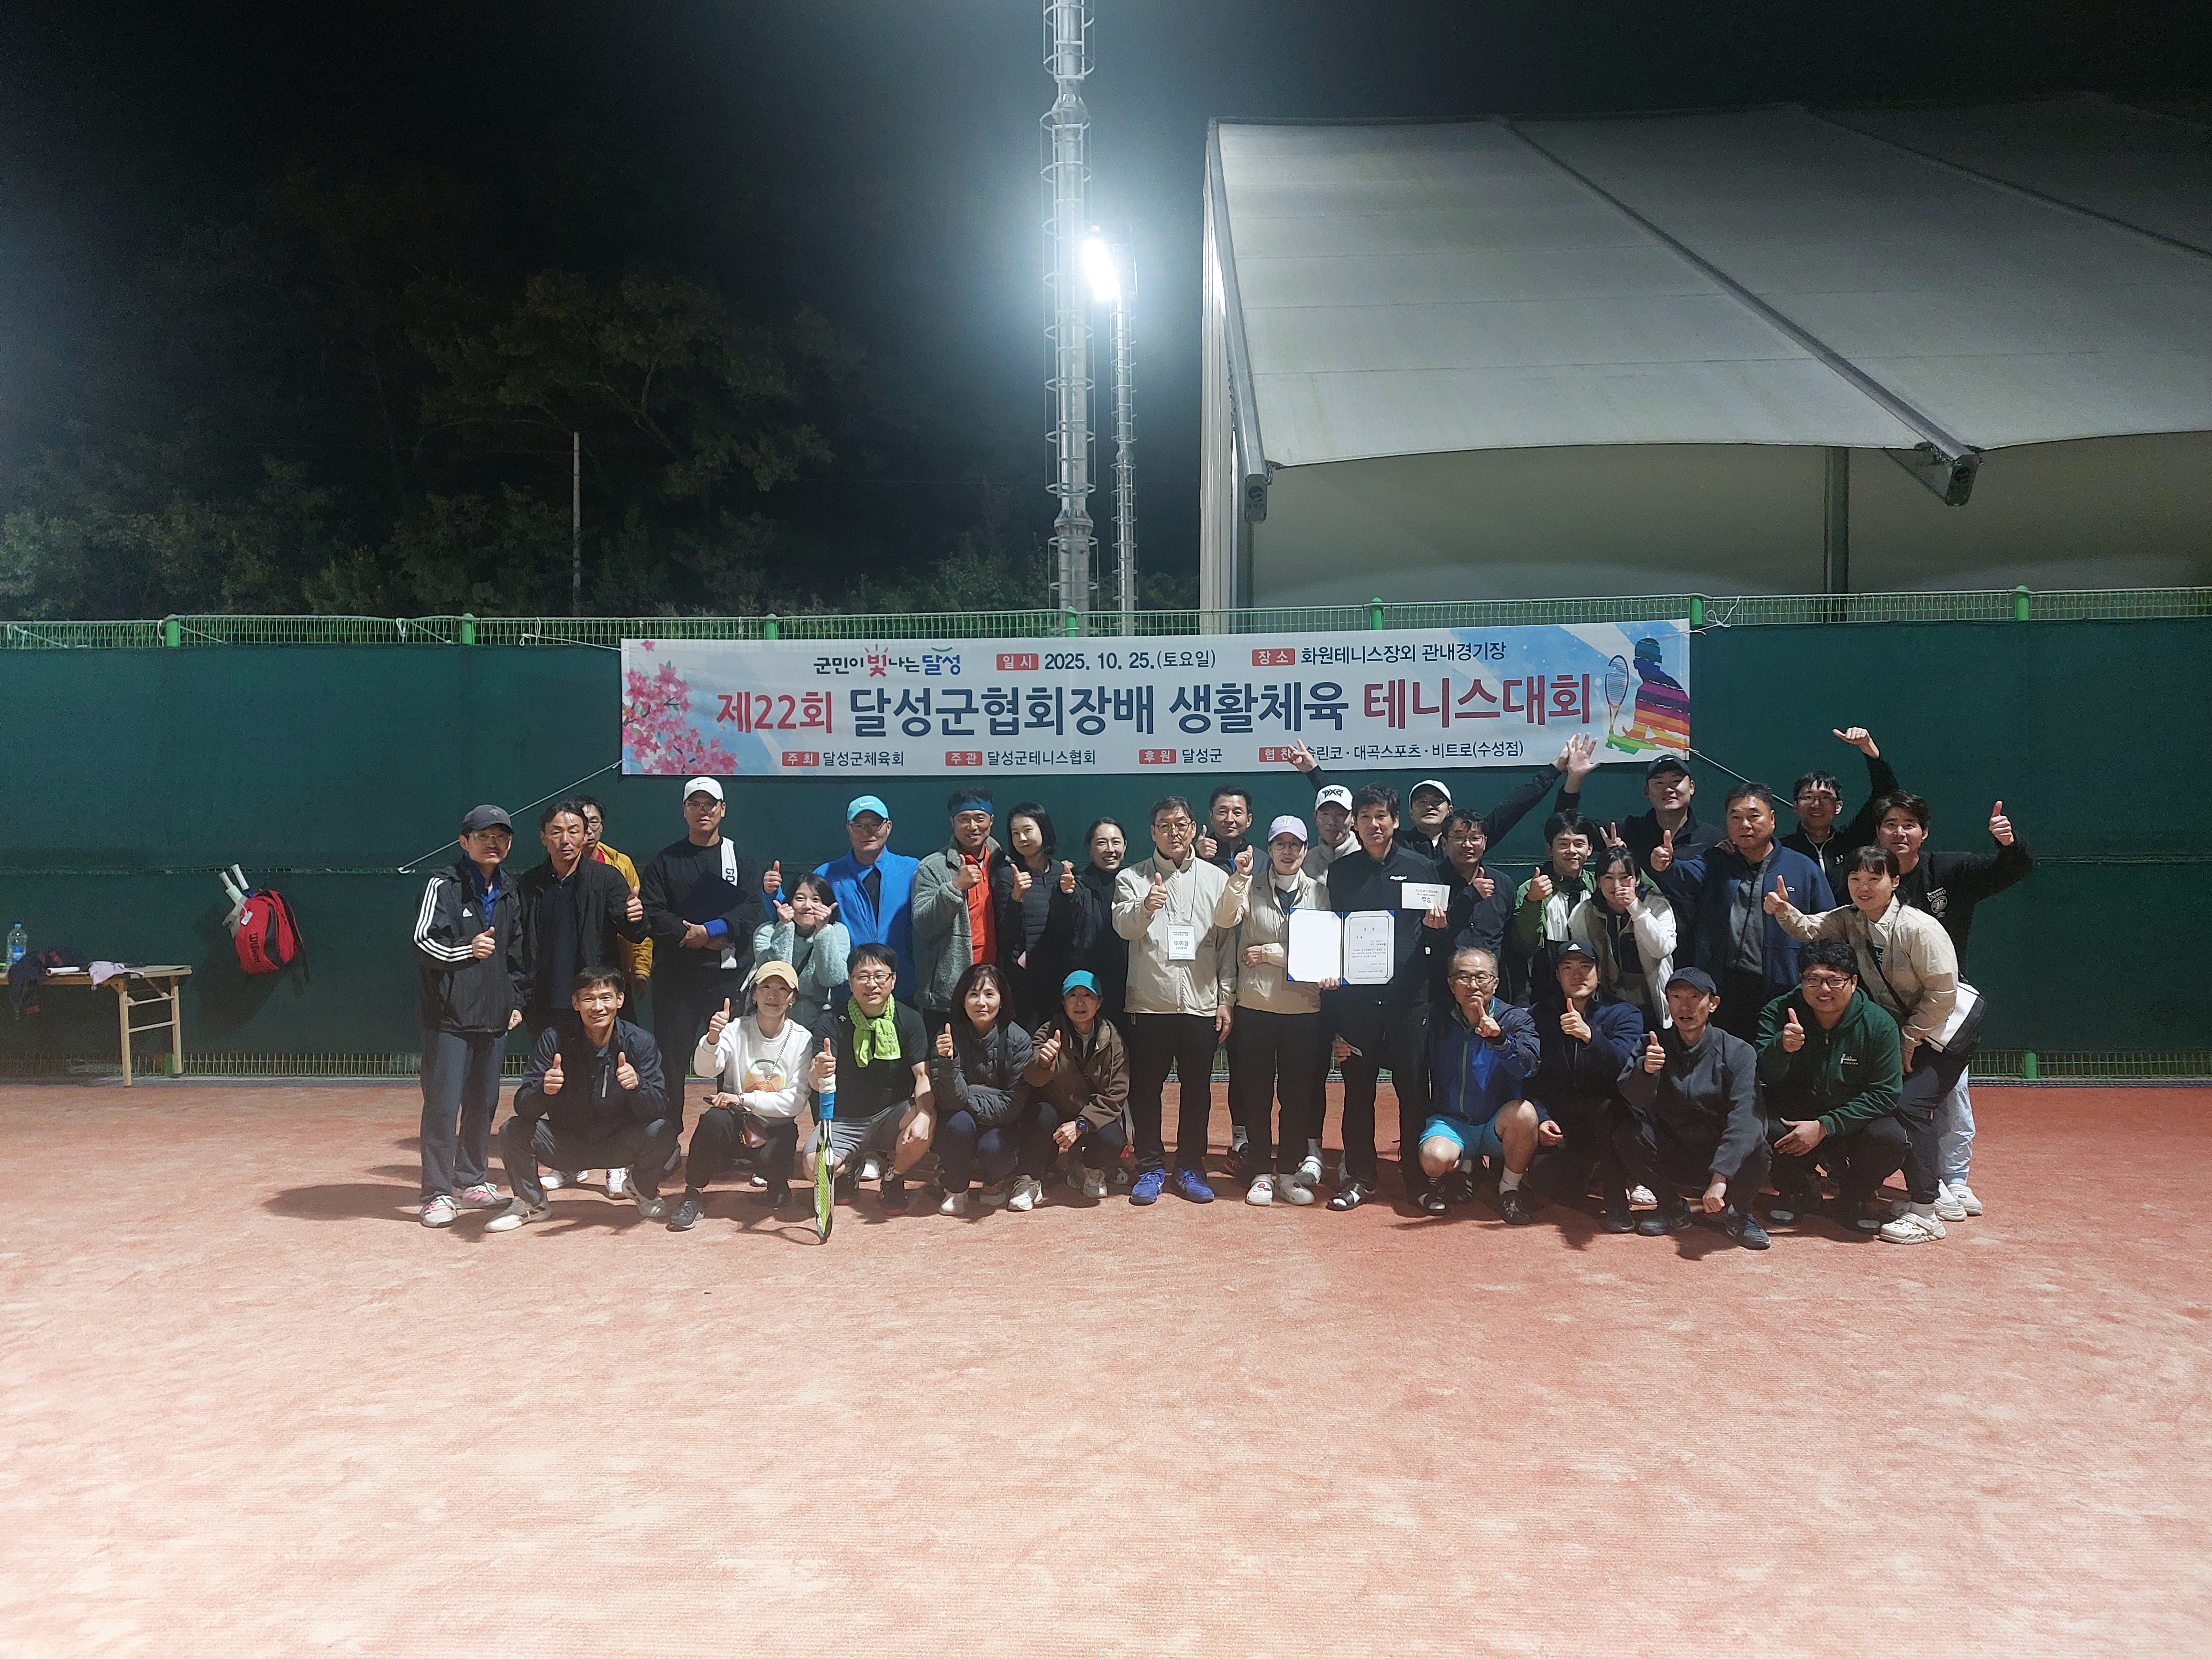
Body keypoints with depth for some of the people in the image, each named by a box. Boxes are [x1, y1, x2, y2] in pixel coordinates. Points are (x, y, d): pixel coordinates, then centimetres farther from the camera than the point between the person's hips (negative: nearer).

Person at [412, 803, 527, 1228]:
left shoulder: (509, 893, 13)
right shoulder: (444, 886, -4)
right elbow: (424, 940, -11)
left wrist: (517, 1001, 14)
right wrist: (467, 949, -27)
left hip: (495, 1016, 6)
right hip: (449, 1014, -6)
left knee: (484, 1103, 11)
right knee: (443, 1104, -7)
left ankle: (472, 1181, 25)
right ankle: (439, 1193, 1)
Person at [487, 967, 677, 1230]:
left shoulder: (640, 1043, -15)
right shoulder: (554, 1039, -14)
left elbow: (659, 1108, -20)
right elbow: (523, 1107, -18)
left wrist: (638, 1085, -42)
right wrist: (543, 1090, -42)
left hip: (618, 1145, 0)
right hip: (565, 1144, 1)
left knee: (661, 1131, -28)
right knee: (512, 1131, -23)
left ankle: (644, 1191, 6)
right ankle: (532, 1202, 7)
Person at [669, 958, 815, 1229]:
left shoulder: (803, 1039, -7)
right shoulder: (736, 1029, -6)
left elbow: (796, 1100, -12)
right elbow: (704, 1069, -22)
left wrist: (743, 1099, -20)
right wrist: (712, 1039, -43)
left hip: (776, 1125, 0)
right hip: (736, 1123, 0)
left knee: (768, 1163, -30)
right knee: (715, 1118, -31)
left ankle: (776, 1184, 9)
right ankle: (694, 1194, -12)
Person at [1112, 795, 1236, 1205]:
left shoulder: (1216, 879, 6)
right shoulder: (1132, 878, 1)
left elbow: (1227, 942, 6)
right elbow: (1123, 926, -15)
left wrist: (1225, 998, 1)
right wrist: (1145, 908, -37)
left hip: (1202, 1004, 1)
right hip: (1149, 1003, -1)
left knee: (1197, 1090, 8)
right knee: (1145, 1089, 5)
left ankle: (1190, 1167, 20)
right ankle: (1151, 1168, 17)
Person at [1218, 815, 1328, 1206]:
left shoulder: (1319, 892, 4)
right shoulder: (1251, 888, 2)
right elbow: (1226, 919, -16)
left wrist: (1273, 954, -9)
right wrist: (1240, 879, -29)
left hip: (1304, 1007, 1)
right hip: (1256, 1004, -1)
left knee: (1297, 1093, 6)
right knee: (1256, 1091, 5)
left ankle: (1289, 1173, 17)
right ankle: (1261, 1173, 15)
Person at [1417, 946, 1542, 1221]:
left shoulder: (1516, 1020, -6)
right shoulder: (1439, 1022, 1)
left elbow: (1529, 1067, -24)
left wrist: (1500, 1040, -38)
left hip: (1498, 1126, -1)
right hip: (1450, 1121, 1)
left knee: (1524, 1112, -34)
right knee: (1435, 1159, -31)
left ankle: (1509, 1189, -7)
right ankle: (1461, 1169, 10)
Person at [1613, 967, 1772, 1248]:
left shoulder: (1738, 1052, -12)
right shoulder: (1654, 1045, -4)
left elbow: (1744, 1119, -25)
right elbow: (1637, 1099, -18)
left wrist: (1720, 1177, -38)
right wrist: (1645, 1070, -43)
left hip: (1720, 1156, -2)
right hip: (1671, 1156, 2)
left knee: (1759, 1154, -33)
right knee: (1627, 1132, -24)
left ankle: (1738, 1212, 0)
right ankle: (1672, 1208, -2)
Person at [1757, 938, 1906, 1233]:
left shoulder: (1879, 1025, -14)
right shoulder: (1779, 1013, -12)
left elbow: (1884, 1093, -15)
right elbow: (1763, 1075, -22)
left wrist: (1824, 1127, -23)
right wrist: (1782, 1047, -46)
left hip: (1853, 1119, 0)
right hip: (1794, 1114, 1)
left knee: (1891, 1138, -31)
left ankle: (1853, 1198, 3)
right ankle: (1798, 1189, 3)